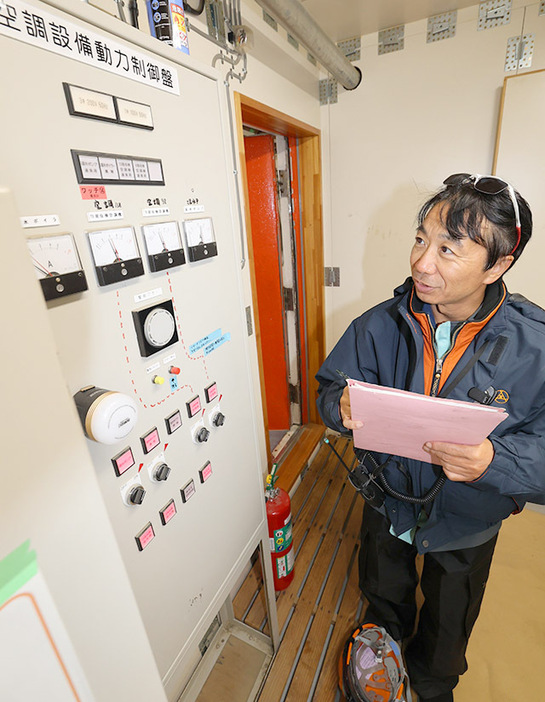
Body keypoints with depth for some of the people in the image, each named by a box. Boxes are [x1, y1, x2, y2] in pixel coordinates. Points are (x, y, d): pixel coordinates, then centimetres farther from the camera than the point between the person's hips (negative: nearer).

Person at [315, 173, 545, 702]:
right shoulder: (379, 326, -20)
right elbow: (330, 389, -12)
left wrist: (493, 461, -39)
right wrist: (343, 408, -33)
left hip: (467, 526, 0)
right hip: (387, 505, 1)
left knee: (447, 628, 31)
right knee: (383, 599, 33)